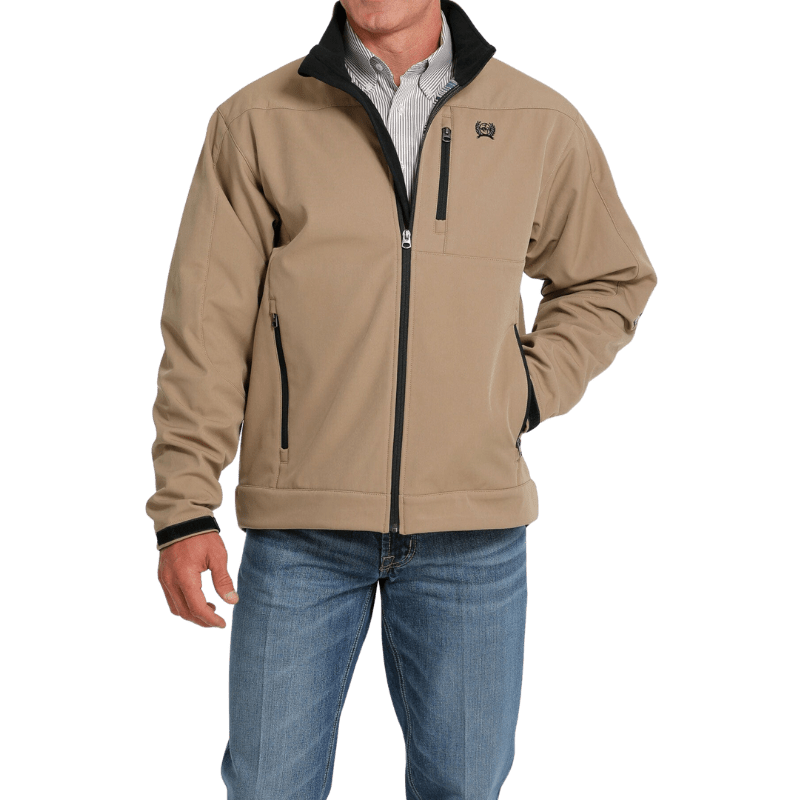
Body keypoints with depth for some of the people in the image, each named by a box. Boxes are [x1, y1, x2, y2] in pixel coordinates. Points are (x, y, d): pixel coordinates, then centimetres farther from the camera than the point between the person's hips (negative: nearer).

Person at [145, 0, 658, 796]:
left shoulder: (542, 124, 5)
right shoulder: (256, 121, 2)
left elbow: (611, 282, 19)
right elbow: (205, 327, 0)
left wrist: (528, 390, 3)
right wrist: (184, 507, -5)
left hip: (473, 525, 1)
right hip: (301, 528, -1)